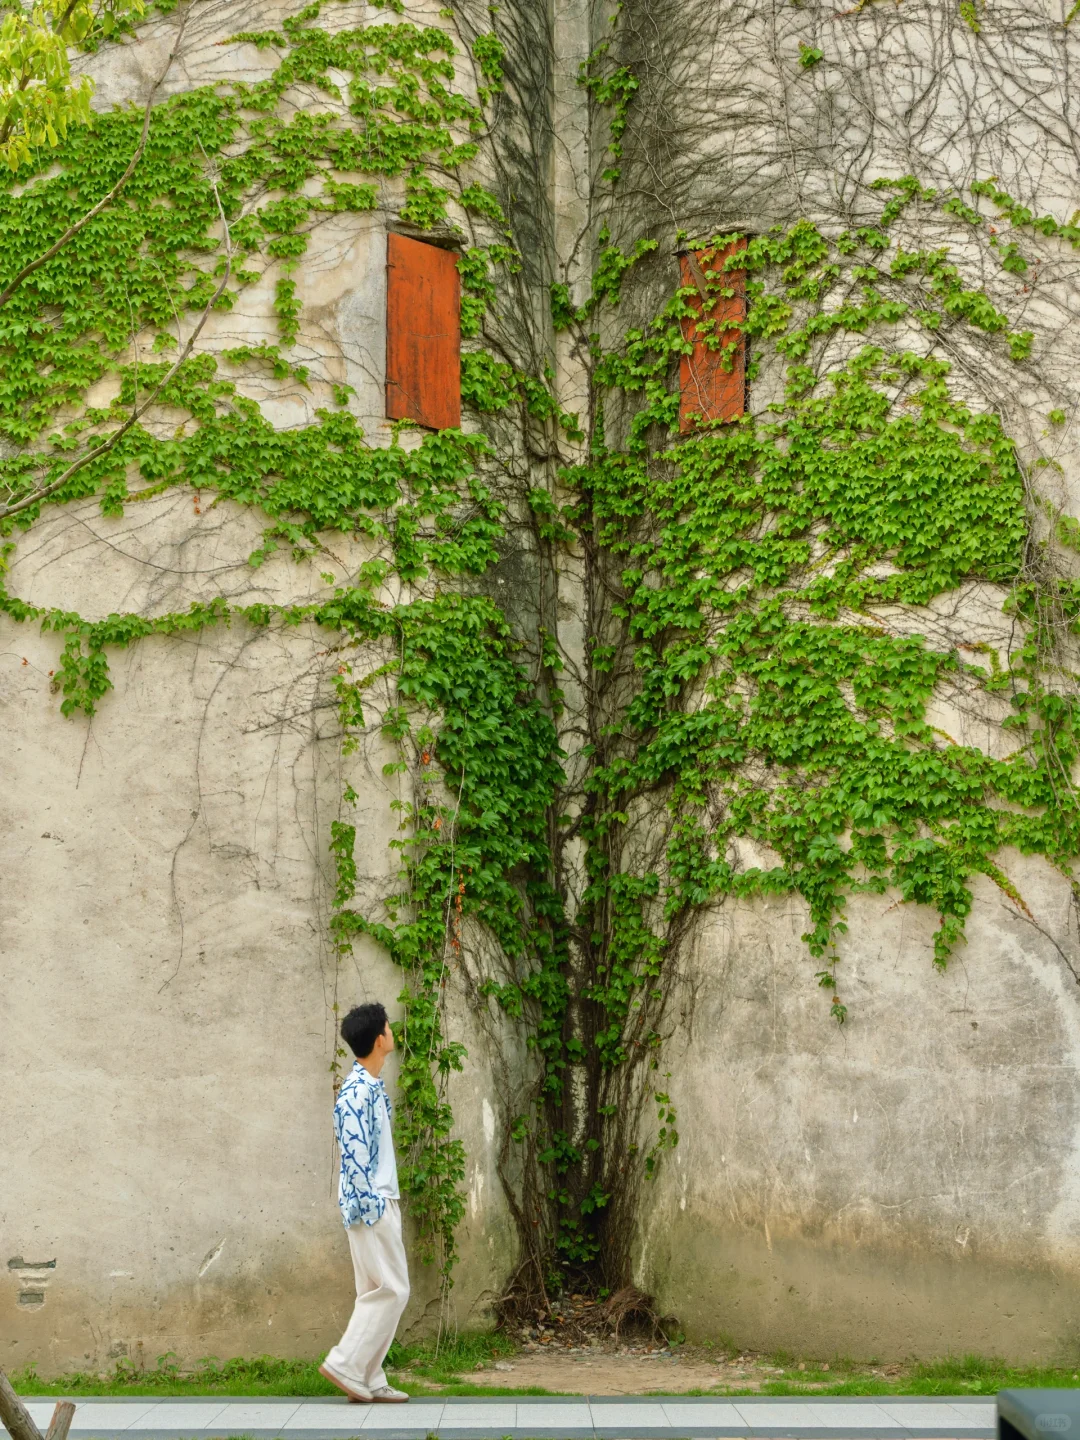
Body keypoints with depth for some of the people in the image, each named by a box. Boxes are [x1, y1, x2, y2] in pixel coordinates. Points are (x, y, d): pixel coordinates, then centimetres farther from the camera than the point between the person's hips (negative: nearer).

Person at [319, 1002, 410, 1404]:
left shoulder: (372, 1085, 13)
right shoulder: (357, 1092, -18)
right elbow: (354, 1156, -21)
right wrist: (369, 1208, -20)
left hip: (381, 1199, 10)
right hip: (370, 1204, -10)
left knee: (377, 1291, 10)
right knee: (392, 1289, -8)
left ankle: (369, 1381, 12)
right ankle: (345, 1365, -4)